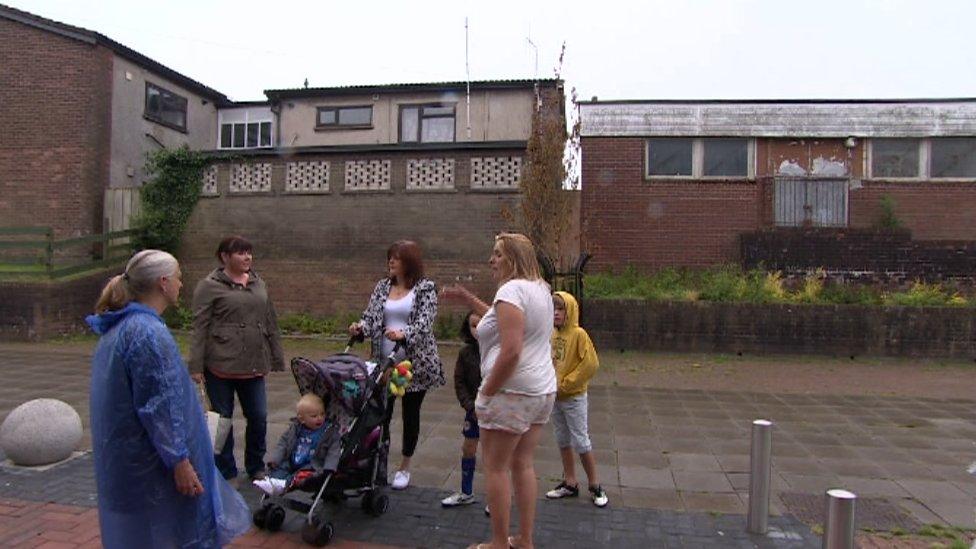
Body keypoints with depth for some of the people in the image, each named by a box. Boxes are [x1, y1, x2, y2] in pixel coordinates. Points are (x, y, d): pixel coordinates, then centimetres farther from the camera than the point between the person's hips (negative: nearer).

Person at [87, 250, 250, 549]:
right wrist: (180, 462, -19)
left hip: (122, 455, 10)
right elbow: (157, 407, -24)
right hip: (150, 464, -10)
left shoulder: (117, 328, 8)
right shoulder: (149, 333, -23)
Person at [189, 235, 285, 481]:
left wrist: (277, 359, 14)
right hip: (220, 366, -4)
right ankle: (226, 473, 23)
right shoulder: (209, 286, -4)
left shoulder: (259, 284, 12)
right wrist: (196, 366, -12)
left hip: (253, 367, 5)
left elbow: (271, 324, 15)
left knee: (259, 418, 9)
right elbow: (199, 329, -7)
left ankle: (256, 467, 28)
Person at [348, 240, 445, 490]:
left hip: (415, 361, -3)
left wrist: (403, 333, -36)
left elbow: (425, 322, -17)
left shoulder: (425, 288, -5)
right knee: (381, 413, 3)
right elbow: (371, 316, 3)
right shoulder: (382, 286, 8)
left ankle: (404, 468, 24)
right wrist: (360, 327, -19)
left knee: (410, 414, 9)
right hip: (384, 360, 3)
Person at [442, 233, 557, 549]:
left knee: (496, 467, 4)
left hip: (512, 392, -9)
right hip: (542, 391, 9)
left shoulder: (511, 290, -17)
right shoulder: (540, 288, 13)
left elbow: (511, 352, -25)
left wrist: (486, 392, -15)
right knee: (523, 464, 16)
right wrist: (468, 299, 22)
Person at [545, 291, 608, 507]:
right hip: (555, 397, 6)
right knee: (563, 441, 14)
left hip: (574, 398, -6)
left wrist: (565, 384, -17)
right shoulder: (551, 335, 3)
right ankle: (570, 483, 27)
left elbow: (591, 364, -19)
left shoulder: (579, 334, -14)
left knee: (580, 441, 0)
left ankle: (595, 486, 14)